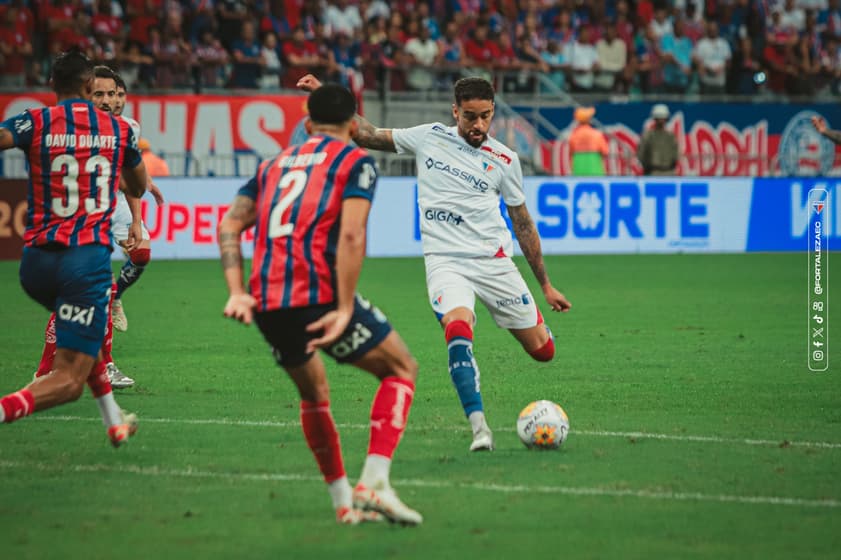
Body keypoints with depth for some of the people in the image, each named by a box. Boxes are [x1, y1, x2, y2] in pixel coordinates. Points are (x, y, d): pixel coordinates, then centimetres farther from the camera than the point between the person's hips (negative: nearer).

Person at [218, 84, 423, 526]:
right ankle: (373, 484, -4)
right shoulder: (356, 162, 6)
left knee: (313, 394, 28)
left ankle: (343, 501, 24)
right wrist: (345, 310, -12)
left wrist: (237, 292, 6)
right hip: (318, 294, -6)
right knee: (400, 370, 12)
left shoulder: (275, 164, 24)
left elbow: (229, 225, 13)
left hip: (266, 303, 6)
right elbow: (350, 235, -10)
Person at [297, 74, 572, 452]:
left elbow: (523, 223, 11)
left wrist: (546, 285, 13)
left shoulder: (505, 161, 5)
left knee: (543, 351, 1)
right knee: (458, 329, -32)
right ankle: (479, 427, -29)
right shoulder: (429, 138, 5)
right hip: (445, 261, -1)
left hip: (494, 261, 1)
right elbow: (368, 136, 11)